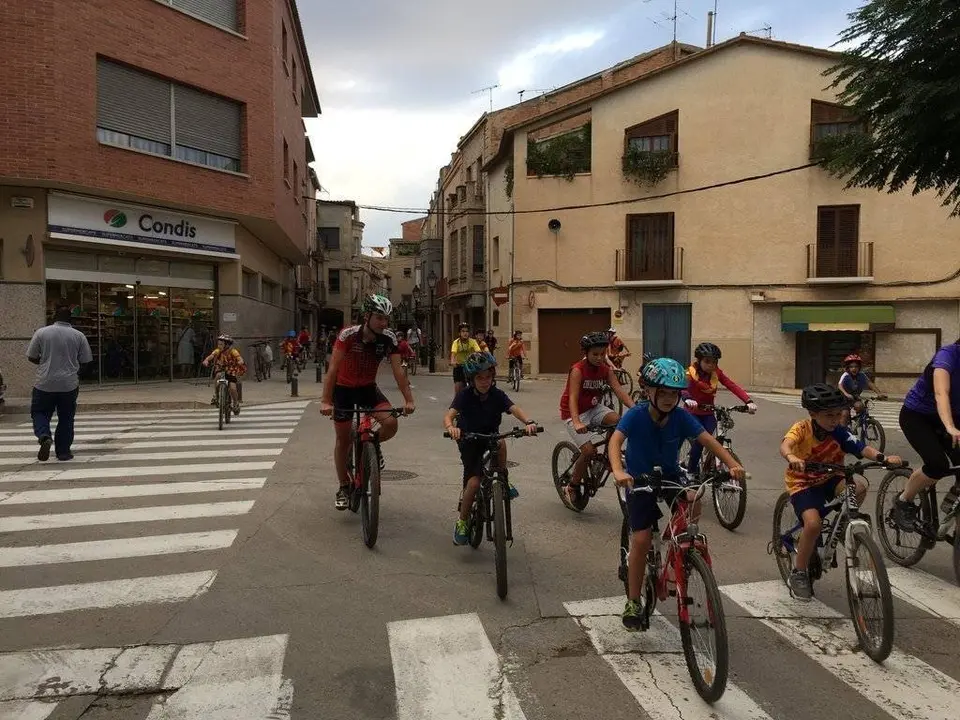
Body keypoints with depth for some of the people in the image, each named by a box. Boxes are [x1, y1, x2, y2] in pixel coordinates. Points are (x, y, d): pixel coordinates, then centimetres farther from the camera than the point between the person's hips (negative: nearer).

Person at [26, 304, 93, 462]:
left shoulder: (41, 333, -3)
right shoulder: (79, 335, -2)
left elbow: (31, 357, 2)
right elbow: (85, 360, 1)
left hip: (44, 383, -1)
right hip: (69, 384, 1)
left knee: (39, 412, 15)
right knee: (66, 418, 11)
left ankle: (44, 436, -12)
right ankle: (63, 451, 13)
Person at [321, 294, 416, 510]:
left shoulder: (388, 338, -17)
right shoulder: (348, 335, -25)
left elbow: (398, 370, -19)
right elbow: (333, 369, -28)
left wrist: (409, 400, -28)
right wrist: (326, 401, -36)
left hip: (368, 388, 2)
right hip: (344, 389, -2)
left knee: (391, 423, -20)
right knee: (343, 439, 2)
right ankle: (343, 488, 20)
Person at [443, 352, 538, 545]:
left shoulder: (497, 395, -12)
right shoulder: (465, 395, -18)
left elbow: (514, 409, -26)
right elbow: (448, 415, -31)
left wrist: (528, 422, -48)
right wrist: (451, 427, -55)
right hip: (469, 441, -2)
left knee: (500, 442, -35)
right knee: (474, 481, -17)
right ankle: (462, 522, 3)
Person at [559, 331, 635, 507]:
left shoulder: (606, 369, -5)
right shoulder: (578, 370, -22)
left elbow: (619, 390, -14)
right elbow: (572, 398, -31)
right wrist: (577, 422, -47)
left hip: (594, 408, 5)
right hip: (574, 413, -5)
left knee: (618, 421, -23)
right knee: (589, 450, -19)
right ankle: (572, 486, 1)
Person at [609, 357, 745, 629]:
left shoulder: (681, 417, -15)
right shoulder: (636, 415, -23)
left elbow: (709, 440, -21)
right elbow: (615, 440, -36)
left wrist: (733, 465, -38)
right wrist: (618, 471, -55)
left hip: (670, 475, 3)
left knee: (693, 504, -28)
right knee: (641, 540, -10)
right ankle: (633, 602, 8)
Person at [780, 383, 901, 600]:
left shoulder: (839, 432, -10)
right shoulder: (802, 428, -20)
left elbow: (862, 448, -21)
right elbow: (785, 444, -39)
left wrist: (883, 458, -42)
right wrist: (791, 457, -62)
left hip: (828, 479, 4)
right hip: (802, 482, -4)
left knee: (859, 487, -27)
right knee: (813, 523, -26)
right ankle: (798, 573, -6)